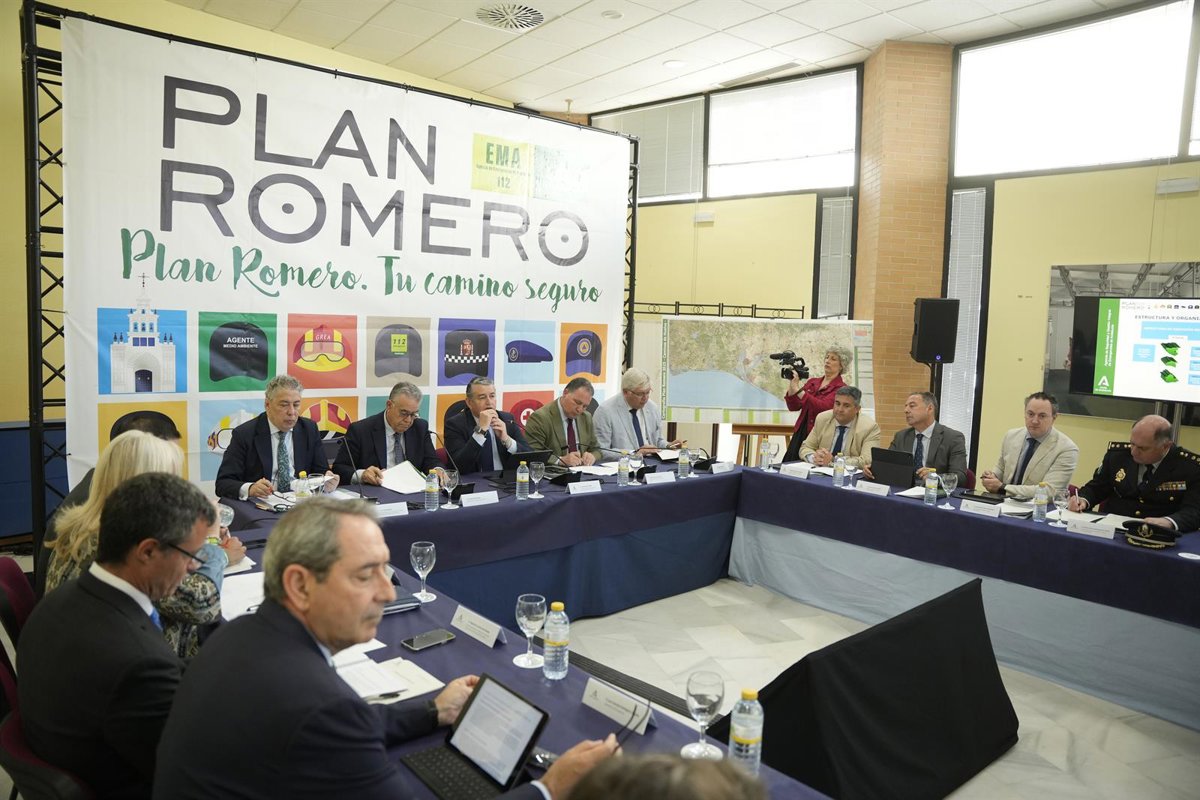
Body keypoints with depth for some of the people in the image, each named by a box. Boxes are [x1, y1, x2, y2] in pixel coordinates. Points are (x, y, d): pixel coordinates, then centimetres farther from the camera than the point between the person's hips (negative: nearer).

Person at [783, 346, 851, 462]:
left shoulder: (840, 388, -4)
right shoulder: (812, 382, 13)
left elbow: (822, 407, -21)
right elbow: (794, 406, 6)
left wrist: (797, 389, -24)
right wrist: (791, 384, -8)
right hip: (800, 434, 5)